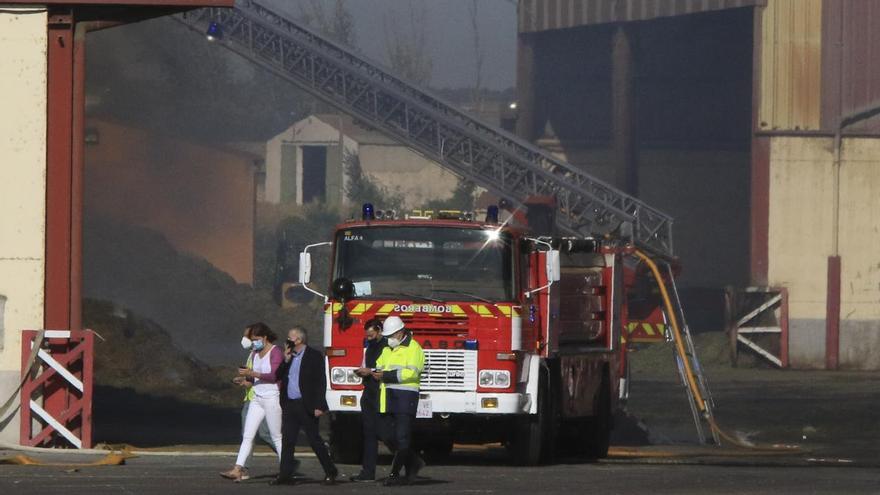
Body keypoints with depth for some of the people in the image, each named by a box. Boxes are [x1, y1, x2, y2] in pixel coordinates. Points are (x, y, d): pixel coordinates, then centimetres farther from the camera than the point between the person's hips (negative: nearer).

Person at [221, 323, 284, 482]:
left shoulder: (276, 353, -9)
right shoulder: (255, 354, 15)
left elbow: (274, 376, -18)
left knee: (276, 437, -2)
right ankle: (238, 470, -7)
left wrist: (253, 373, -24)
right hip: (257, 399, 8)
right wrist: (246, 376, -3)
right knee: (247, 435, -1)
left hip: (272, 398, -8)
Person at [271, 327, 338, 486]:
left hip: (306, 406, -6)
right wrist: (286, 361, -3)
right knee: (287, 441, 3)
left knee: (315, 440, -1)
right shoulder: (289, 357, 14)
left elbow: (320, 382, -10)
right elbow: (278, 377, 12)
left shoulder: (314, 356, -6)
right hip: (289, 405, 6)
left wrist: (318, 406, -16)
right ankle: (285, 475, 4)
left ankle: (330, 472, 10)